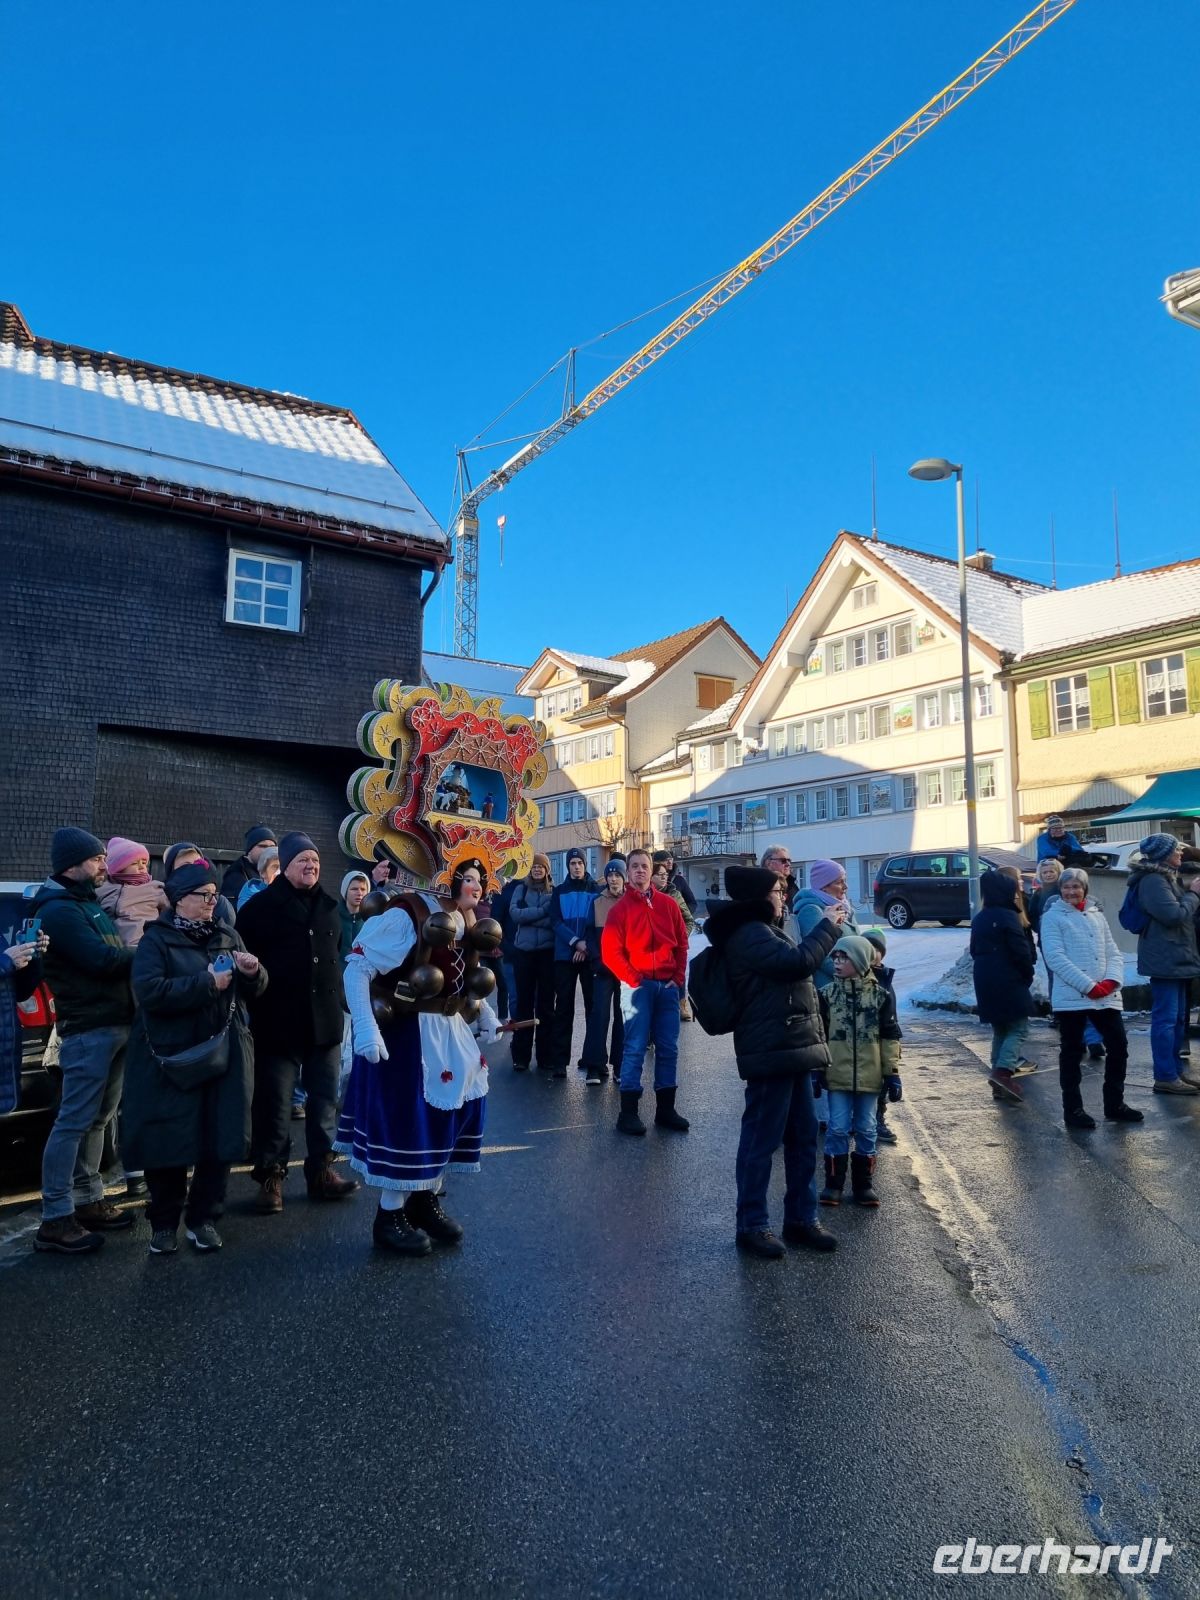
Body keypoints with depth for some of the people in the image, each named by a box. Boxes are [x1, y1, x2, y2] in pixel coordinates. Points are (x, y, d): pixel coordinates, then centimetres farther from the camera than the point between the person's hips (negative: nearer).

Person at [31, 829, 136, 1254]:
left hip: (115, 1023, 10)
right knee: (74, 1122, -6)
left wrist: (131, 955, -3)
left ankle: (88, 1201, 24)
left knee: (97, 1118, 15)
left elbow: (112, 954, 18)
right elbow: (102, 959, -20)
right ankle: (55, 1220, 0)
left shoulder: (88, 902, 19)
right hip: (89, 1028, -10)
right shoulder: (58, 909, -12)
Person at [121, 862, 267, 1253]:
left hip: (225, 1056, 4)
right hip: (171, 1059, -4)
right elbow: (149, 991, -19)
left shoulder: (228, 936, 11)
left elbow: (253, 992, 13)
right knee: (170, 1142, 3)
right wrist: (207, 982, -20)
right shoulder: (156, 939, -3)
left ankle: (203, 1218, 22)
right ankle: (164, 1222, 22)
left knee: (221, 1139, 5)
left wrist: (253, 973, -10)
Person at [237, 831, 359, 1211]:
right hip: (278, 1022, -5)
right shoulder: (262, 906, -4)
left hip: (325, 1021, 5)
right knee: (274, 1104, 3)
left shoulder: (329, 906, 12)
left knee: (325, 1100, 10)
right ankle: (270, 1176, 14)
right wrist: (258, 1005, -11)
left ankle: (321, 1171, 21)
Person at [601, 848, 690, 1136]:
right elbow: (610, 951, -5)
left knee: (668, 1048, 7)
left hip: (668, 985, 4)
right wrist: (633, 980, -10)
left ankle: (665, 1109, 16)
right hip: (638, 985, -4)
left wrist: (679, 977, 1)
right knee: (635, 1048, -4)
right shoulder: (621, 907, 0)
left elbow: (681, 943, 11)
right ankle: (628, 1112, 2)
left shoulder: (668, 904, 10)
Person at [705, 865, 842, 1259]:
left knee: (804, 1137, 15)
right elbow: (799, 961, -23)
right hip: (771, 1053, -11)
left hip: (791, 1050, 11)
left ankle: (801, 1218, 25)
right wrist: (828, 925, -11)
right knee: (761, 1140, 0)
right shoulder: (750, 934, -16)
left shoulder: (760, 931, 19)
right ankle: (751, 1226, 11)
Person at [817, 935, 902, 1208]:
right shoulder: (827, 994, 0)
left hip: (869, 1076, 0)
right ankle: (833, 1183, 14)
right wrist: (817, 1069, 1)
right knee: (838, 1129, 3)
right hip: (837, 1075, 0)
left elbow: (890, 1036, 2)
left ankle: (863, 1183, 22)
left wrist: (892, 1072, 0)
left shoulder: (881, 995, -2)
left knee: (866, 1130, 10)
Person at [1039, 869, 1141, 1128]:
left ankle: (1114, 1104, 23)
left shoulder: (1097, 915, 15)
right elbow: (1055, 957, -12)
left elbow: (1113, 953, 12)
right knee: (1072, 1054, 3)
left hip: (1107, 997, 5)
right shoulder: (1052, 917, -2)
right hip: (1071, 997, -5)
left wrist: (1112, 980, -8)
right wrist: (1089, 986, -17)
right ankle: (1073, 1109, 12)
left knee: (1118, 1047, 8)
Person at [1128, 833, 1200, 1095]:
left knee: (1178, 1017, 15)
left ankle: (1175, 1069, 23)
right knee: (1166, 1018, -7)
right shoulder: (1153, 880, -16)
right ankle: (1165, 1077, -3)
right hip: (1165, 959, -11)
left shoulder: (1168, 877, 17)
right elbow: (1175, 915, -23)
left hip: (1177, 957, 11)